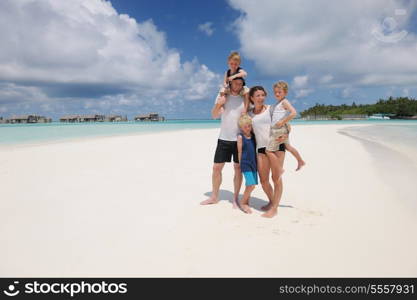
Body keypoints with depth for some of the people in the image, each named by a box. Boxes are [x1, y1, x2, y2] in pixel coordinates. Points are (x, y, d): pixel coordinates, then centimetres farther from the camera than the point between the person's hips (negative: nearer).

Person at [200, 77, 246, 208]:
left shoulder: (244, 99, 2)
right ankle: (214, 197, 19)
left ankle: (235, 198, 15)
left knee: (238, 168, 3)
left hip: (239, 139, -1)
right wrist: (218, 104, -20)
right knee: (216, 167, 5)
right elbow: (214, 115, 0)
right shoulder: (222, 96, 4)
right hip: (223, 138, 1)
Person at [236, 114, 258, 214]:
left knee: (250, 185, 9)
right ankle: (242, 202, 7)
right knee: (251, 185, -13)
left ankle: (246, 202, 27)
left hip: (254, 163, 6)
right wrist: (240, 164, -3)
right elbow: (240, 152, -4)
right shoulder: (240, 137, -7)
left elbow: (256, 149, 15)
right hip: (245, 164, -6)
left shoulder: (253, 135, 8)